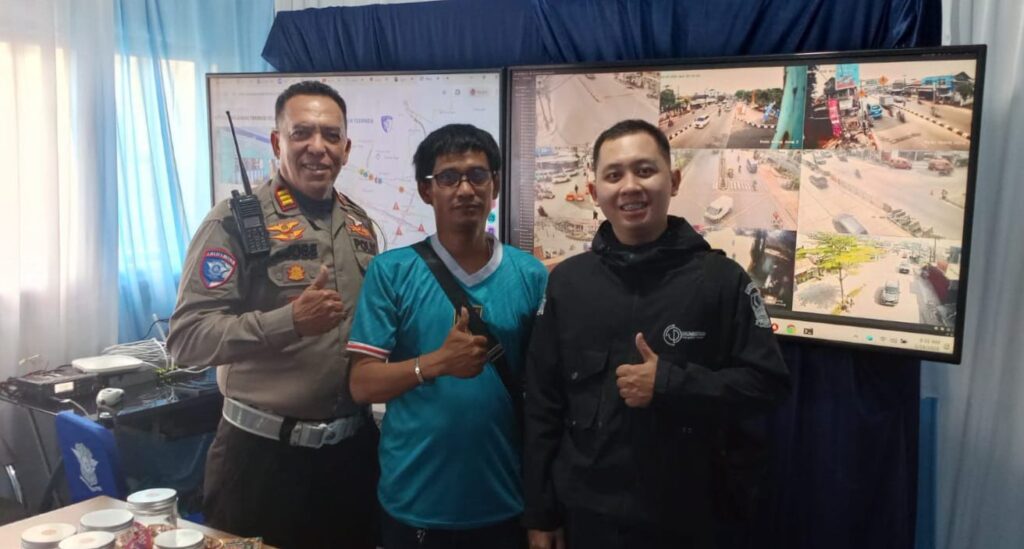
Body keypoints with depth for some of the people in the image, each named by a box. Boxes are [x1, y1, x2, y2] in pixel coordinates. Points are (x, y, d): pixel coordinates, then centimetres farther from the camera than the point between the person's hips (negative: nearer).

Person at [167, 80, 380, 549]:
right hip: (264, 453, -5)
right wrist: (290, 322, -27)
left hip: (354, 446, 6)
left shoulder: (359, 224, 8)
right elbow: (186, 336, -18)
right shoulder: (238, 219, -12)